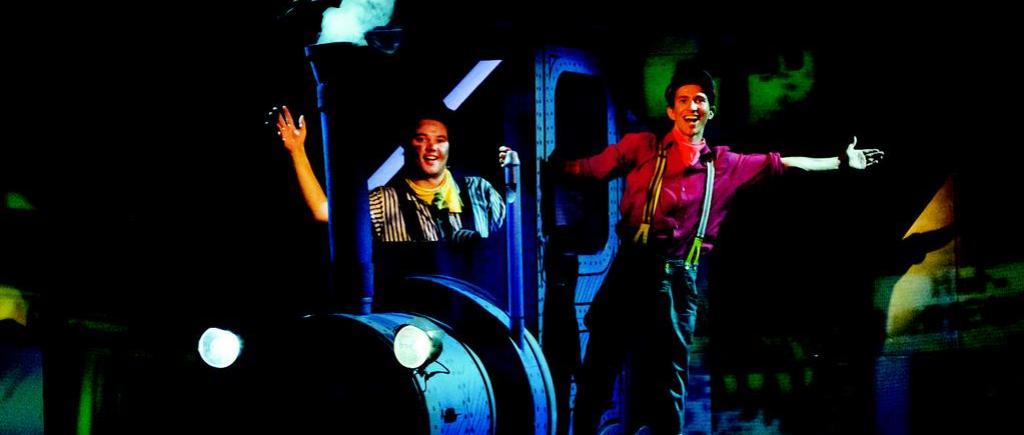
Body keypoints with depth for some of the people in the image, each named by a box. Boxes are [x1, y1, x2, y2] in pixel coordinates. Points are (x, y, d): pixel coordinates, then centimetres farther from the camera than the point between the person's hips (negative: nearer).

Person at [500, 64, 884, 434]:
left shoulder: (725, 164, 12)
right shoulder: (641, 147, 6)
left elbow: (784, 164, 19)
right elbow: (588, 168, 4)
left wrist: (841, 162, 23)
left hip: (679, 277, 2)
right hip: (631, 266, -2)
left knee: (668, 377, 9)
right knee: (599, 366, -3)